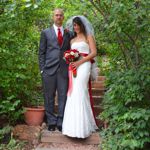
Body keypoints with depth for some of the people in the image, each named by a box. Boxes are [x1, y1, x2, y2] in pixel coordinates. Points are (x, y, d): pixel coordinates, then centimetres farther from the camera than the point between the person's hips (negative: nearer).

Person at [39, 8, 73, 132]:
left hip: (64, 70, 1)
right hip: (49, 69, -1)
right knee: (49, 97, 4)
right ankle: (51, 122, 14)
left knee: (63, 96, 2)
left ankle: (61, 122, 11)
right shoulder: (46, 32, 9)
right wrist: (42, 69, -2)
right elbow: (41, 52, 6)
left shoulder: (68, 34, 14)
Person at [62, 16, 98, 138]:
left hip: (83, 66, -5)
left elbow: (94, 53, -2)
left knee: (79, 93, -16)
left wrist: (79, 62, -12)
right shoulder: (72, 40, 25)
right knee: (73, 94, -2)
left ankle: (81, 127, -14)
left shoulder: (88, 37, 9)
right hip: (73, 67, 6)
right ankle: (75, 125, 3)